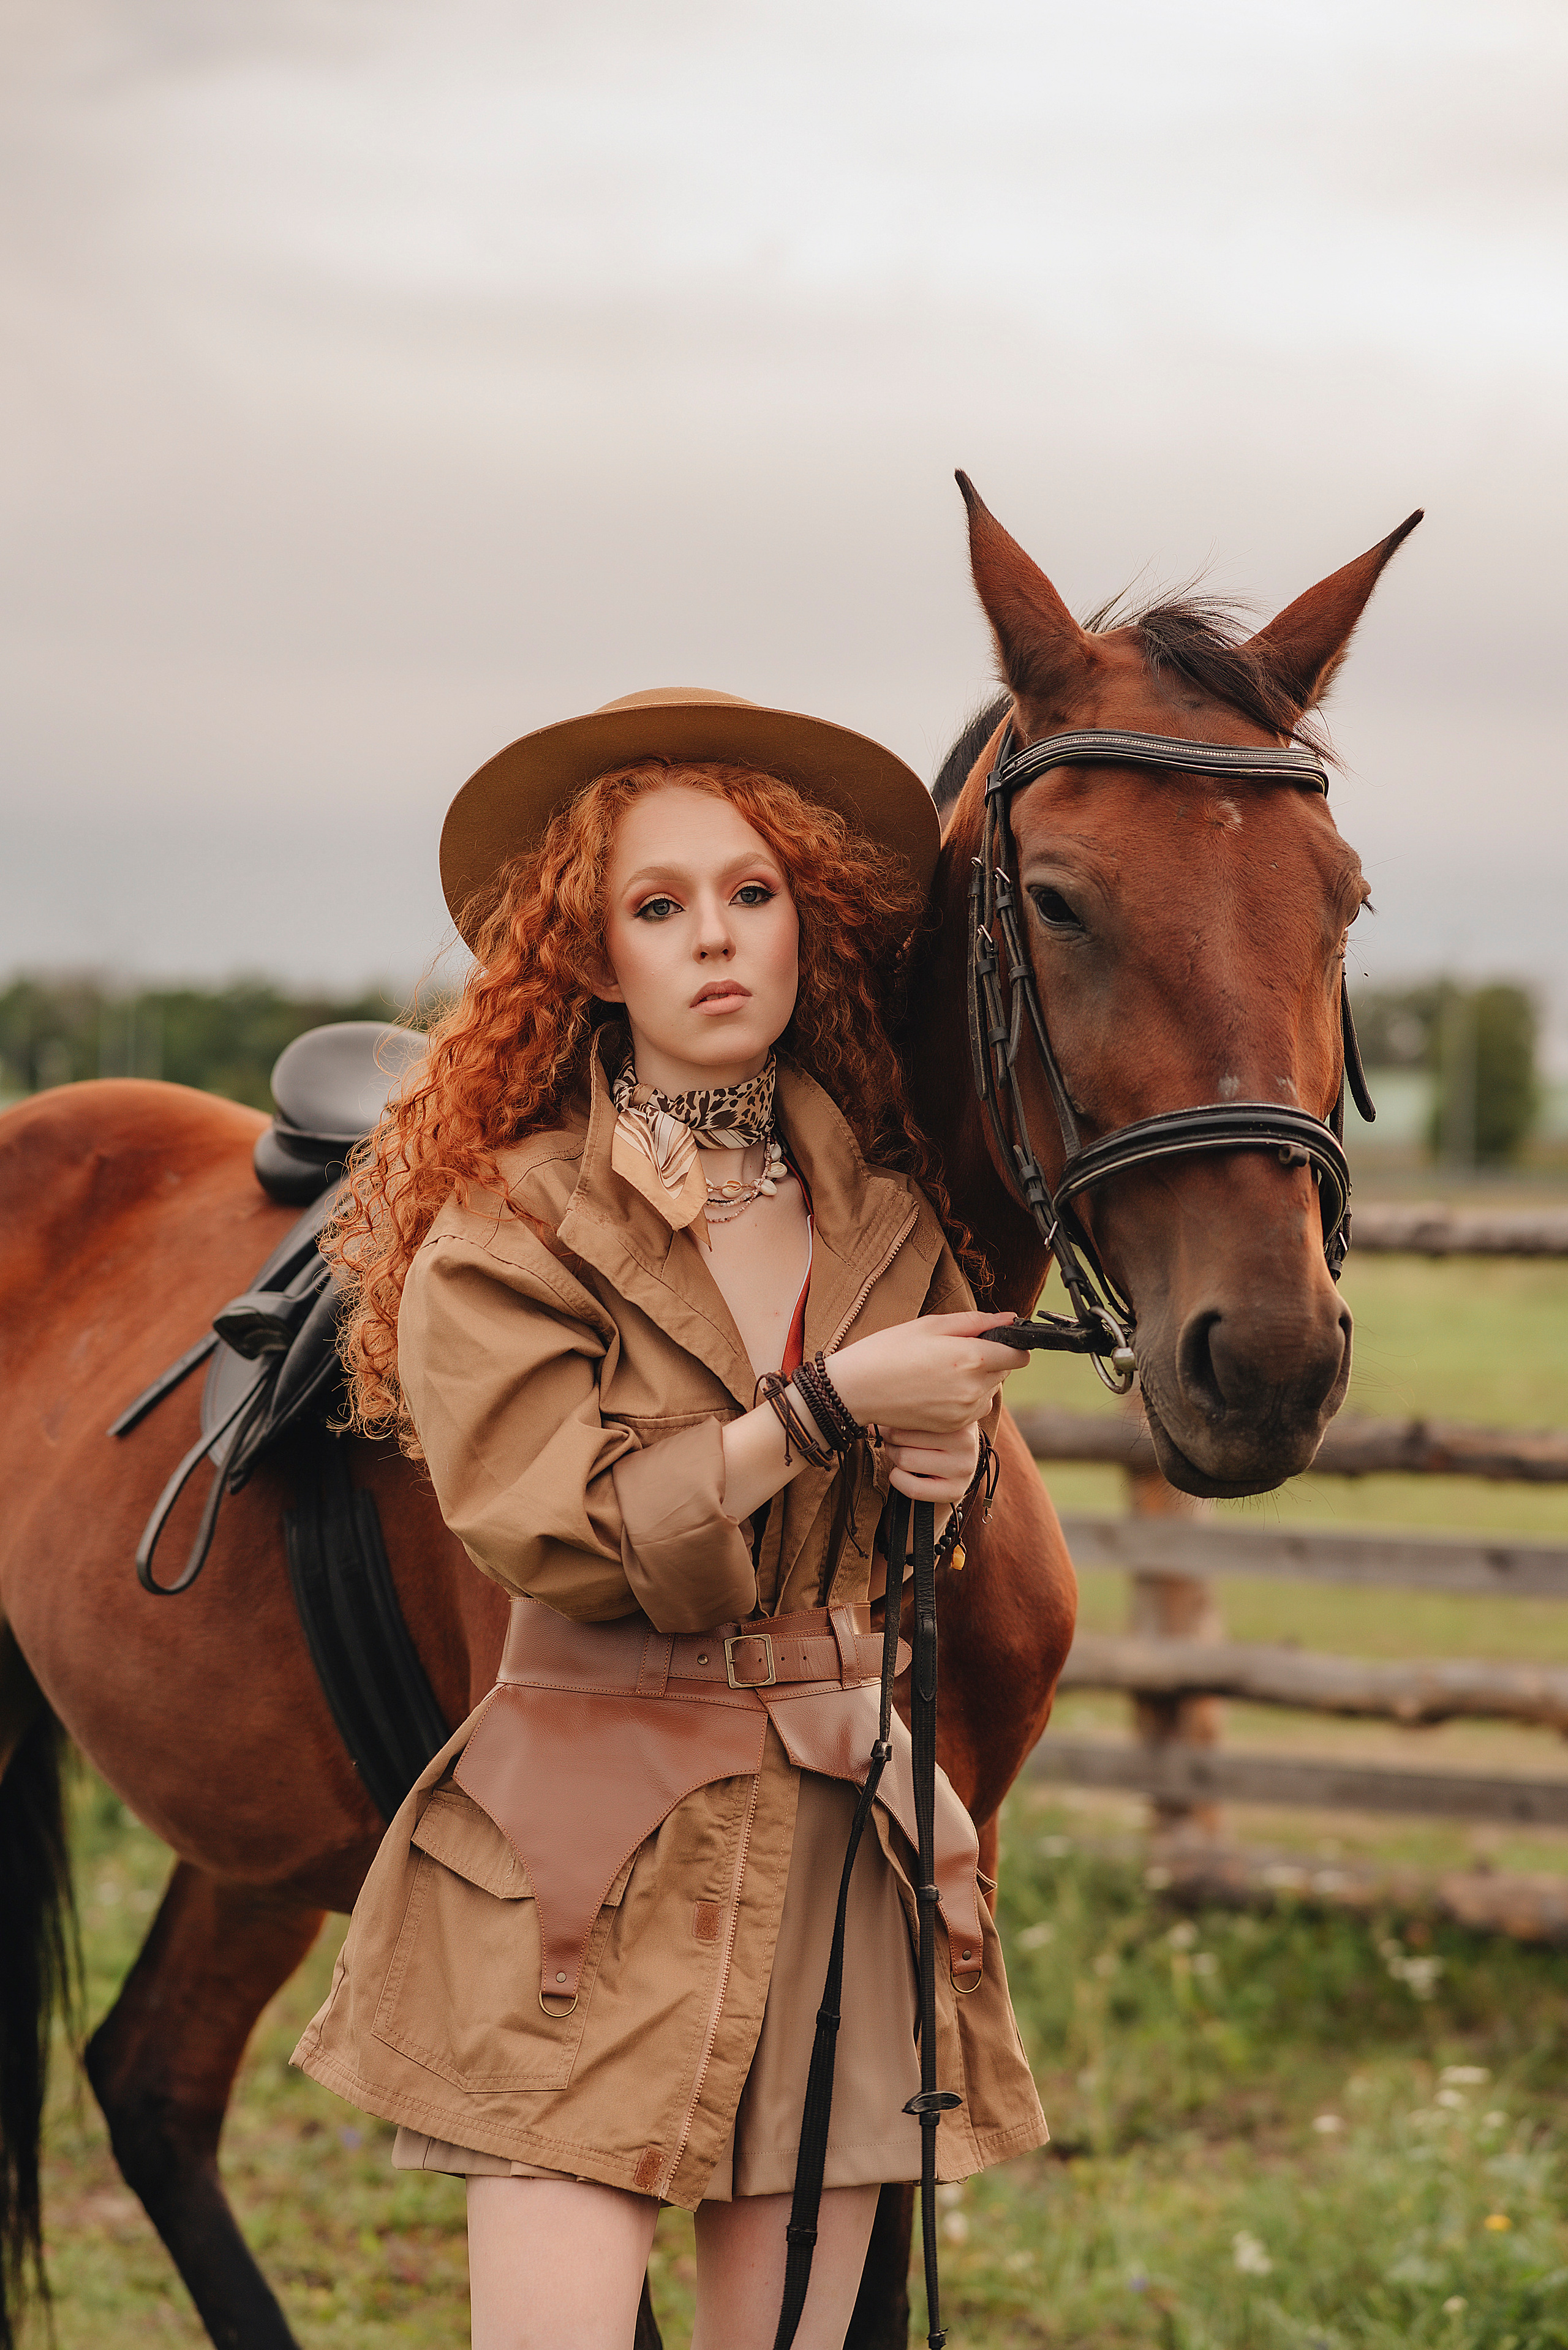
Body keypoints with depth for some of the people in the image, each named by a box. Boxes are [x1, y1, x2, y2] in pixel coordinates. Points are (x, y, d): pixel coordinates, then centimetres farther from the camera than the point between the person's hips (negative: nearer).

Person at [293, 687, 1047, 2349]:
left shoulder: (886, 1212, 10)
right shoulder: (505, 1220, -5)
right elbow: (555, 1536, -15)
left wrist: (945, 1475, 2)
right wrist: (827, 1406, -17)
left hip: (846, 1823, 5)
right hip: (595, 1825, -5)